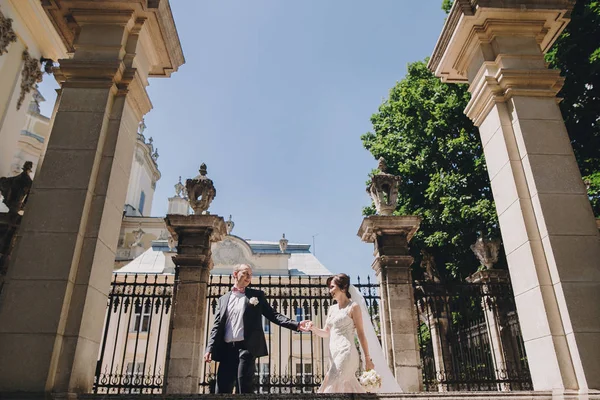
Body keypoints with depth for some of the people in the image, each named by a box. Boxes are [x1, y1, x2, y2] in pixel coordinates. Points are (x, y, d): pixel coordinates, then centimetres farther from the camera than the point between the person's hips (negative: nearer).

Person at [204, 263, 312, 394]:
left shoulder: (257, 295, 11)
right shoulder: (223, 299, 16)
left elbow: (273, 315, 4)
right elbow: (217, 326, 12)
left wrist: (296, 325, -9)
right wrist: (210, 348, -1)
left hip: (246, 347, -2)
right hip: (227, 349, 2)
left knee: (244, 387, -5)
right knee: (222, 389, 0)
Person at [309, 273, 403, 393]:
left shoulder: (353, 307, -4)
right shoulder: (332, 309, 15)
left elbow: (361, 334, -6)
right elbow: (326, 333, 17)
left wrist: (368, 359, -8)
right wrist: (313, 328, -3)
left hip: (346, 353, -7)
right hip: (334, 355, 7)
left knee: (330, 389, -11)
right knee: (350, 388, 7)